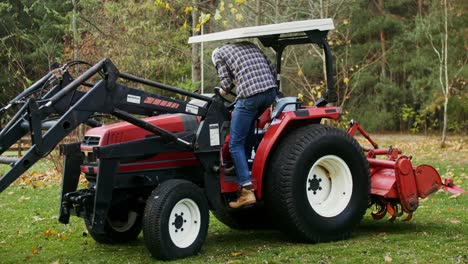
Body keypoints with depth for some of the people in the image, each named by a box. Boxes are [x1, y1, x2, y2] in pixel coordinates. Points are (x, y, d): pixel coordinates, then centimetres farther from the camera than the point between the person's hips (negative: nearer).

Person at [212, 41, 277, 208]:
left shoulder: (218, 53, 15)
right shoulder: (250, 45, 29)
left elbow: (226, 83, 3)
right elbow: (272, 71, 20)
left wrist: (223, 92, 23)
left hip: (250, 95, -6)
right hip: (271, 91, 6)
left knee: (236, 143, 2)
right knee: (248, 122, 33)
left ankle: (247, 191, -7)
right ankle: (242, 165, 32)